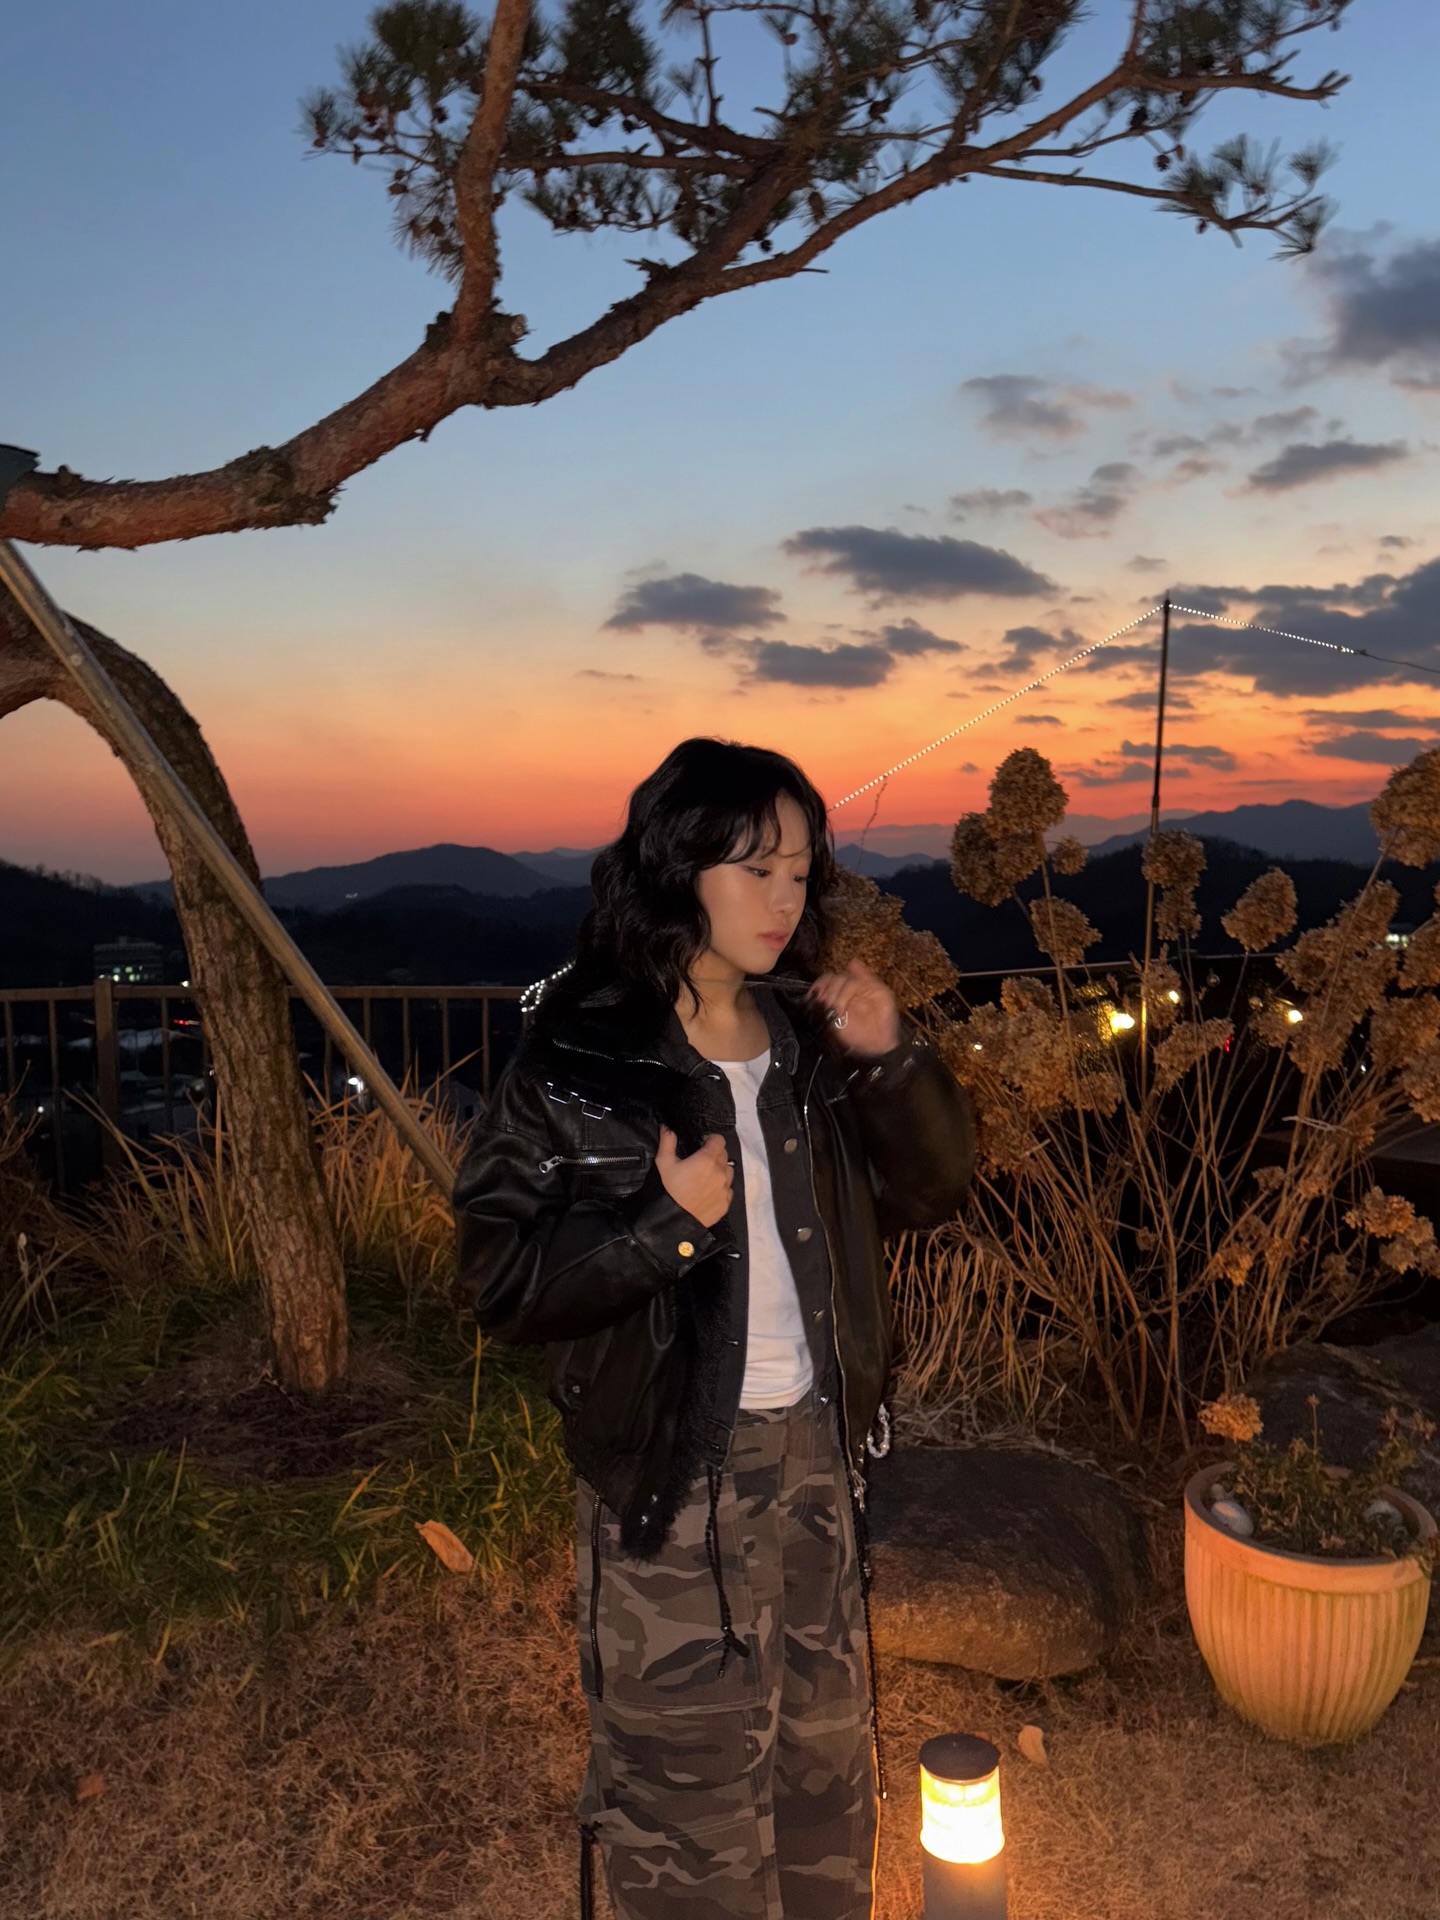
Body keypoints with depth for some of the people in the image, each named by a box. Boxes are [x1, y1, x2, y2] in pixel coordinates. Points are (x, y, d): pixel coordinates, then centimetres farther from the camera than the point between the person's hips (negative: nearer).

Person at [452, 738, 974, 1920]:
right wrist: (665, 1223, -25)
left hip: (815, 1445, 6)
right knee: (688, 1775, 13)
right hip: (672, 1463, -5)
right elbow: (501, 1279, -15)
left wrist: (892, 1061, -11)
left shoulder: (807, 1037, -1)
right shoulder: (583, 1059, -16)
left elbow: (931, 1191, 4)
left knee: (827, 1745, 25)